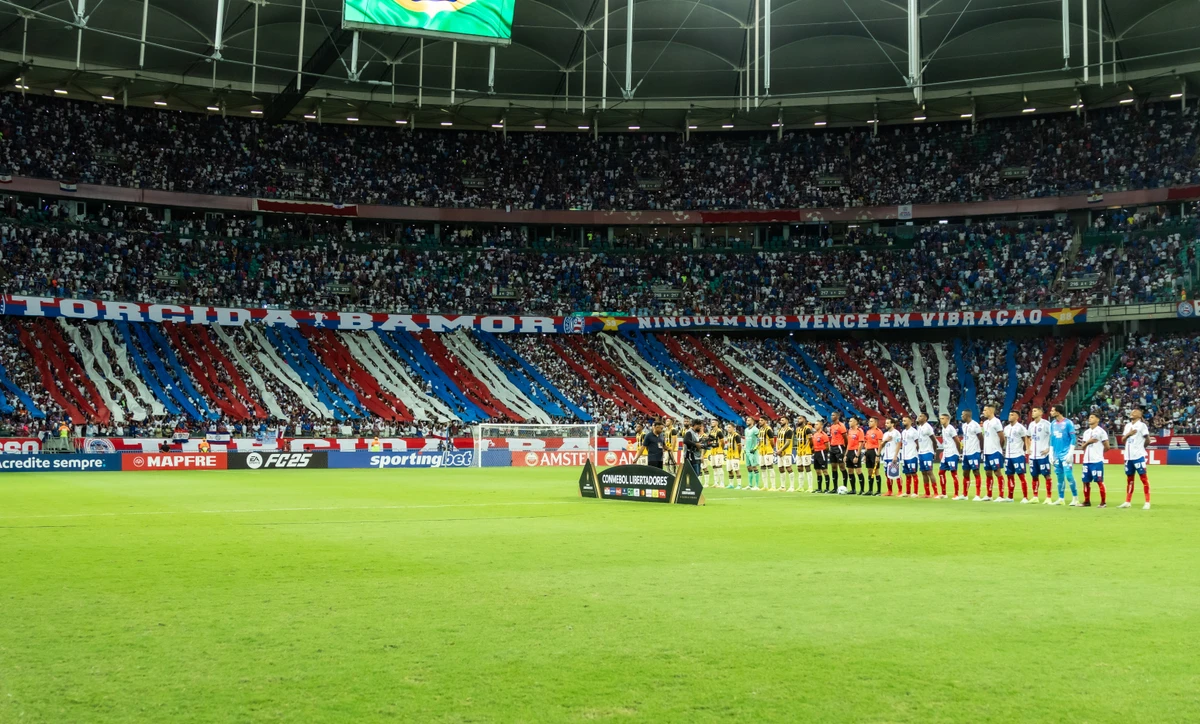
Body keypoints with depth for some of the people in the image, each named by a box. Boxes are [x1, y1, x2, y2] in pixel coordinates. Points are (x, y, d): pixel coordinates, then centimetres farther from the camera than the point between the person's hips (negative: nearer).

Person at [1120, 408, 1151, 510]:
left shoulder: (1141, 425, -5)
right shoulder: (1127, 425, 14)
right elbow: (1123, 439, 11)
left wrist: (1141, 447, 4)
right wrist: (1128, 434, -6)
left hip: (1138, 456, -7)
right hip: (1128, 456, 7)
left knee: (1144, 478, -5)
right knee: (1129, 478, 11)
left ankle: (1147, 502, -3)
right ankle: (1128, 501, 17)